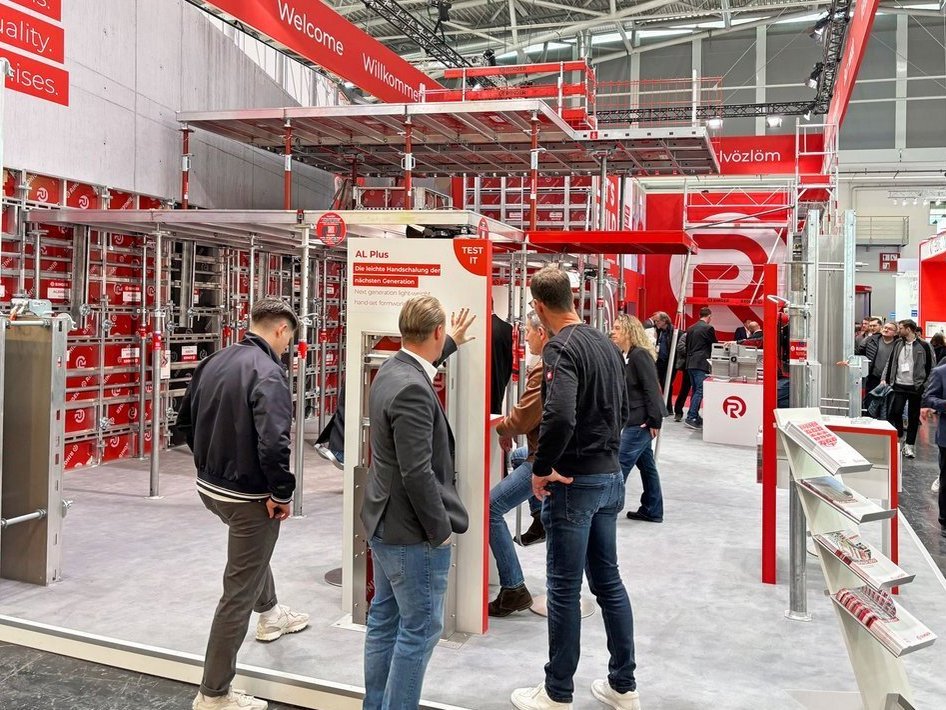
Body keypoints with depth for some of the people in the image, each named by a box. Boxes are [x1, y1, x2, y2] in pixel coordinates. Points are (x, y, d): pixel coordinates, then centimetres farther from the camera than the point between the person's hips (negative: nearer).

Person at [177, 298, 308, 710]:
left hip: (209, 485, 9)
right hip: (248, 495, -9)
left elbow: (186, 421, 12)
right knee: (239, 592, 4)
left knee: (254, 546, 36)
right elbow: (273, 443, -32)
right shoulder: (268, 372, -22)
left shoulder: (213, 362, 3)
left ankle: (270, 614, 56)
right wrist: (282, 494, -19)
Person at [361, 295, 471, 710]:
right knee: (420, 629, 3)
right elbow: (417, 474, -26)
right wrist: (441, 530, -16)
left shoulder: (390, 372, 4)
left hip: (385, 523, 10)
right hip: (413, 532, -10)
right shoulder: (412, 389, -25)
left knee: (385, 619, 19)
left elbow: (424, 361, 30)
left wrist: (454, 342, 44)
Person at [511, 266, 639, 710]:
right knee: (608, 580, 16)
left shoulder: (561, 348, -16)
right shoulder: (606, 344, 9)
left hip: (574, 482, -8)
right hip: (611, 477, 8)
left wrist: (542, 469, -17)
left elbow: (560, 416, -30)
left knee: (564, 588, 3)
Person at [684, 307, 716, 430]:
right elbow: (714, 345, -1)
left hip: (690, 363, 8)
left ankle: (695, 417, 19)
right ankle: (691, 418, -11)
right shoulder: (708, 328, -9)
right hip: (701, 364, -8)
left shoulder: (690, 328, 13)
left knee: (695, 390, 14)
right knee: (700, 391, -7)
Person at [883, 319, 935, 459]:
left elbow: (930, 367, 0)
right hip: (899, 385, 3)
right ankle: (900, 438, 19)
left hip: (915, 387, -3)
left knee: (913, 417, 5)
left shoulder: (923, 346, -4)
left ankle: (909, 445, 12)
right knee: (894, 412, -4)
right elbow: (890, 362, 11)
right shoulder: (898, 344, 7)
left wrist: (924, 384, -6)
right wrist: (885, 379, 3)